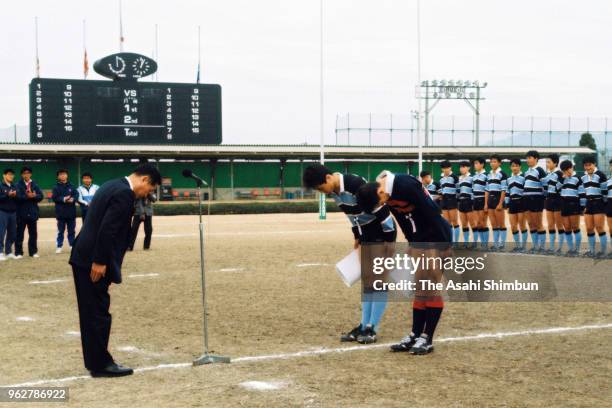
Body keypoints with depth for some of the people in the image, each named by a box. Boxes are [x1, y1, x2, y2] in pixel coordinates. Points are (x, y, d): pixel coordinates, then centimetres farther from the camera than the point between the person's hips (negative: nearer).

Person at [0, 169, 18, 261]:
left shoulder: (14, 187, 13)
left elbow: (18, 200, 13)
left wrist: (15, 196, -7)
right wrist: (8, 195, -19)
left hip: (13, 213, 6)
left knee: (12, 233, 7)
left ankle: (9, 252, 16)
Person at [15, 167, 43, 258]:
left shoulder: (35, 185, 8)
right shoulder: (18, 185, -1)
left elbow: (40, 196, -3)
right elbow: (18, 196, -15)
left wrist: (33, 196, -20)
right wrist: (28, 196, -20)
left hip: (32, 213, 3)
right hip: (21, 213, -3)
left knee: (33, 233, 7)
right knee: (20, 234, 1)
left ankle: (33, 252, 14)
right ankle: (18, 252, 5)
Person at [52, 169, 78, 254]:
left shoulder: (71, 186, 8)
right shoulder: (56, 187, 1)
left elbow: (76, 195, 1)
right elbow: (54, 198, -8)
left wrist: (72, 199, -20)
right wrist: (63, 199, -20)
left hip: (71, 212, 2)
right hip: (61, 213, -2)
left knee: (71, 230, 9)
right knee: (61, 231, 2)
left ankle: (72, 245, 17)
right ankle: (59, 246, 6)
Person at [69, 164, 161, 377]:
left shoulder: (113, 186, 16)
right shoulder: (124, 193, -15)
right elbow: (107, 230, -23)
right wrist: (100, 262, -21)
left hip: (83, 257, 10)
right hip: (93, 261, -10)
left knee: (91, 312, 14)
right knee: (99, 313, -3)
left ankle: (94, 361, 21)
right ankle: (101, 364, 4)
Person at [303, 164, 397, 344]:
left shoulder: (355, 185, -29)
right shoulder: (334, 191, -2)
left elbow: (381, 209, -26)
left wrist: (389, 239, -20)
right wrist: (357, 237, 19)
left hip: (383, 232, -9)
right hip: (367, 234, 9)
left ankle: (371, 328, -3)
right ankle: (364, 325, 13)